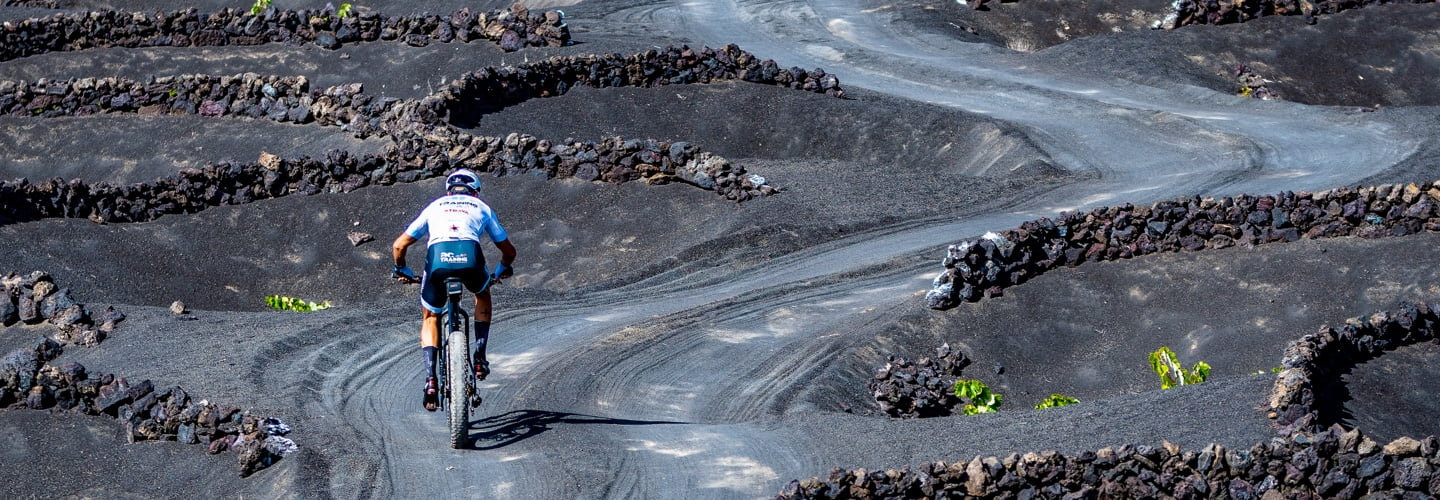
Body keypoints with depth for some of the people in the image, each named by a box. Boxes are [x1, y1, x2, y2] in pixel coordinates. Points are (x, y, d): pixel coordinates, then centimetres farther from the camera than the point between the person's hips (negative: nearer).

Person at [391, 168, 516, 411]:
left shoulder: (434, 206, 33)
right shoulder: (481, 208, 32)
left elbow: (398, 246, 31)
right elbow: (509, 251, 36)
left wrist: (402, 271, 50)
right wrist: (502, 271, 58)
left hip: (437, 257, 0)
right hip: (469, 257, 0)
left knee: (430, 318, 23)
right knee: (482, 295, 35)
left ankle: (430, 378, 5)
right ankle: (479, 358, 24)